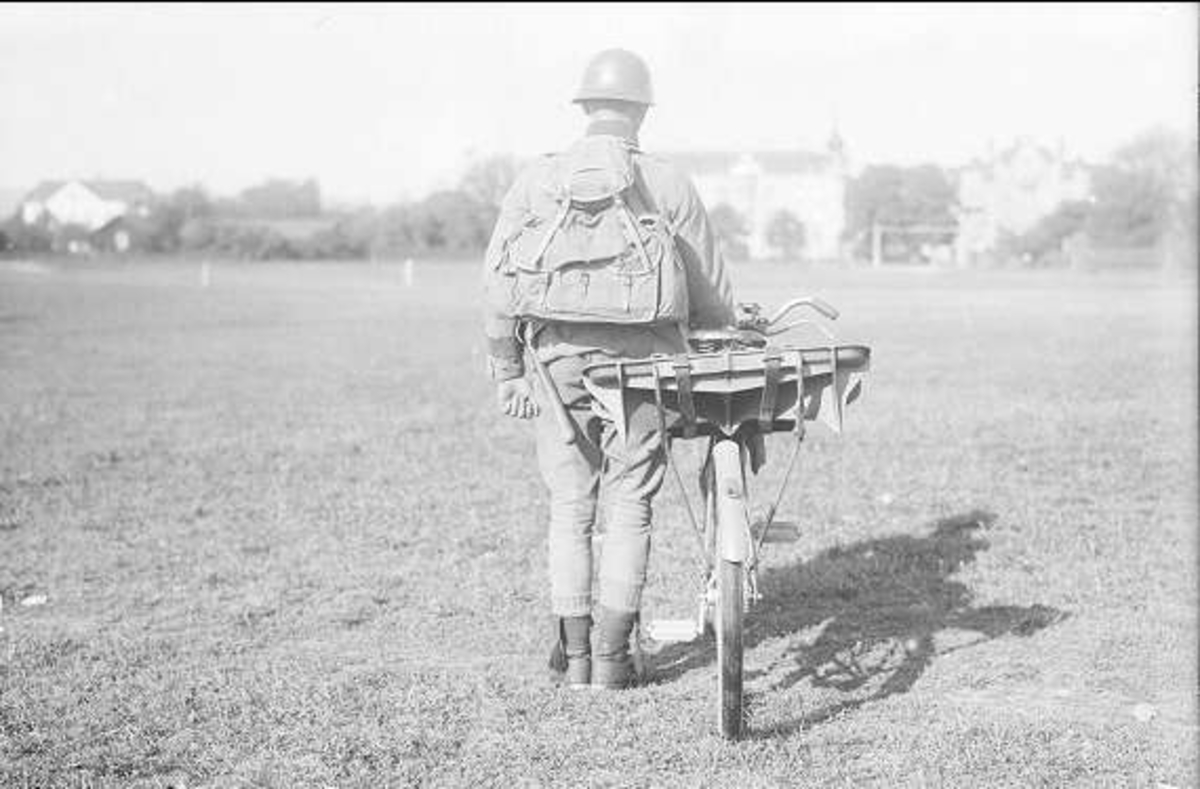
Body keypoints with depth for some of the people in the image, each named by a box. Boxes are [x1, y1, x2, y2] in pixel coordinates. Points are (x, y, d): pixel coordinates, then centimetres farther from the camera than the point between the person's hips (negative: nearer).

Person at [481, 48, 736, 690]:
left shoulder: (536, 181, 5)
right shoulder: (667, 185, 2)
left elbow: (498, 283, 2)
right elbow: (711, 294, 5)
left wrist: (506, 372, 8)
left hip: (558, 359, 2)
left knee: (569, 509, 11)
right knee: (628, 509, 7)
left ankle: (573, 653, 14)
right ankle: (612, 657, 9)